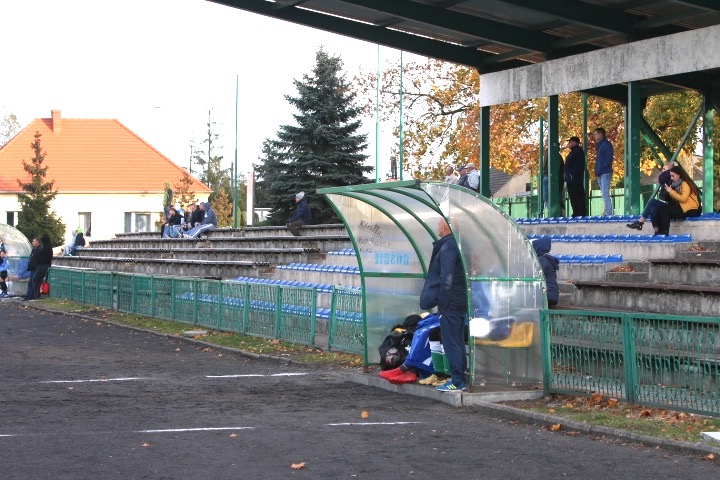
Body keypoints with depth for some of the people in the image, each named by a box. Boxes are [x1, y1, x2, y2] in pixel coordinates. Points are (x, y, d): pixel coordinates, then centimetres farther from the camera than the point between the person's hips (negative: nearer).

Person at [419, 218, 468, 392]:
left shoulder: (447, 247, -15)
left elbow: (446, 279, -20)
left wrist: (442, 303, -16)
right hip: (461, 302, 10)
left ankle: (456, 382, -5)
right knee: (458, 342, 14)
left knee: (451, 343, -6)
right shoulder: (459, 244, 14)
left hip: (450, 304, -10)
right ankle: (460, 379, 19)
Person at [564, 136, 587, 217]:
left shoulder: (578, 151, -8)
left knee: (579, 197, -10)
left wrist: (573, 174, -24)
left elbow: (579, 165, -19)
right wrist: (567, 175, 16)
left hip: (576, 179, -11)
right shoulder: (572, 152, 22)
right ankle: (576, 213, 12)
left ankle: (582, 213, -11)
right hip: (570, 180, 11)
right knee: (573, 198, 10)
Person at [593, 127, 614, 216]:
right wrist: (597, 171, 8)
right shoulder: (599, 145, 20)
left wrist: (599, 169, -18)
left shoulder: (607, 144, -6)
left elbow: (609, 159, -15)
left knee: (605, 194, -12)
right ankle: (606, 213, 11)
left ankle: (608, 214, -13)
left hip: (605, 173, -9)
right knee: (604, 194, 9)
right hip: (600, 174, 9)